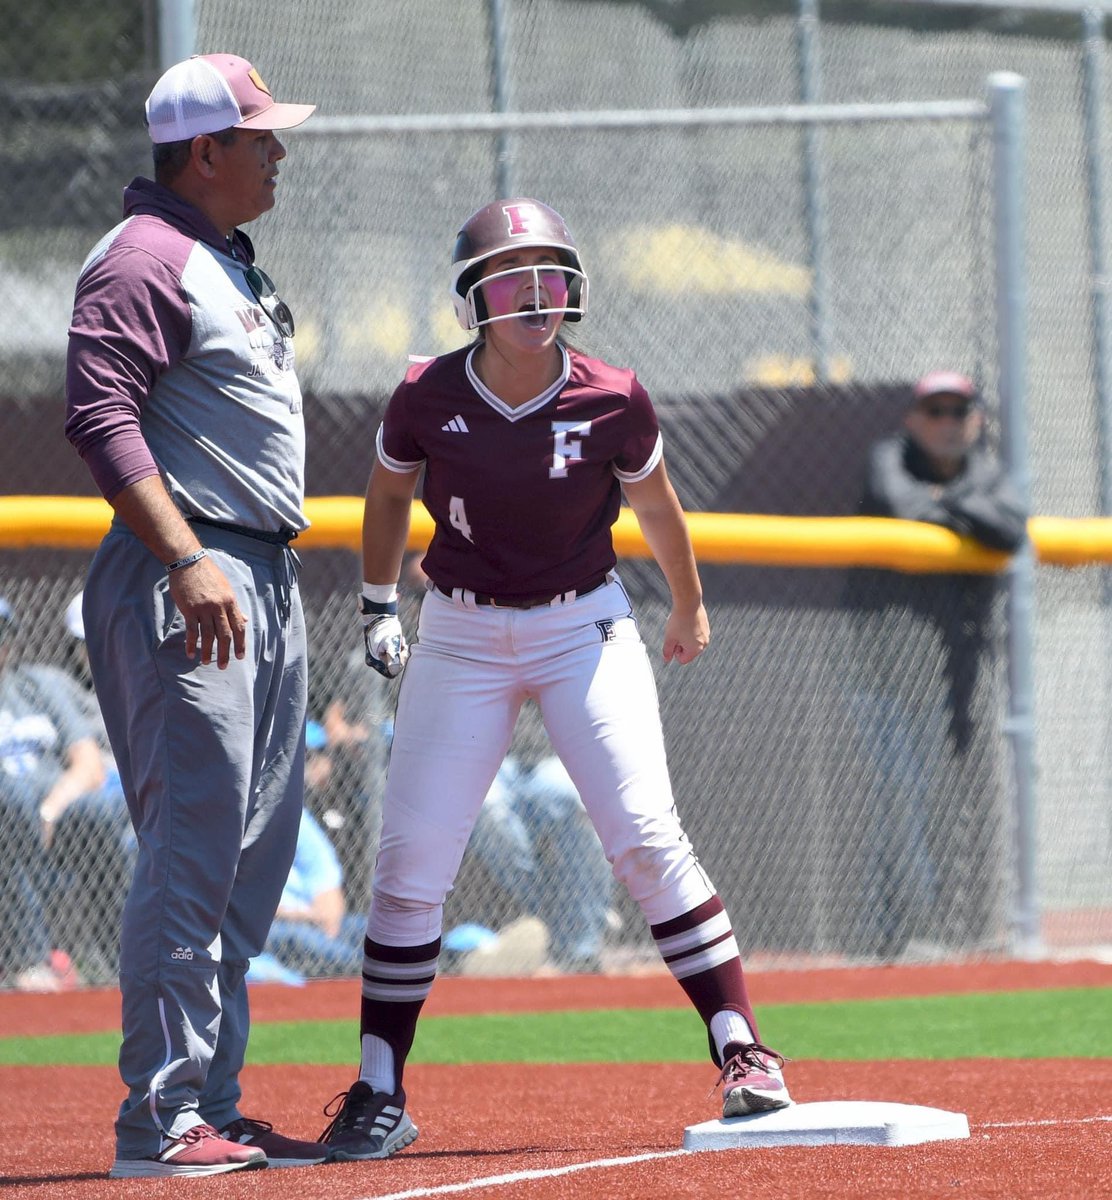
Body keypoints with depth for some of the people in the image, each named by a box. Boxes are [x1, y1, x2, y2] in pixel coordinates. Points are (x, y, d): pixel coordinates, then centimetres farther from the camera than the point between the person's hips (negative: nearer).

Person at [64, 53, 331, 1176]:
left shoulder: (231, 265, 21)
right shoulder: (142, 261, -11)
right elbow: (100, 417, -21)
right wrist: (186, 562, -28)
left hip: (265, 579, 10)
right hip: (185, 581, -10)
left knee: (255, 858, 10)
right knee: (193, 845, -14)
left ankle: (213, 1105, 15)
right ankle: (160, 1120, -14)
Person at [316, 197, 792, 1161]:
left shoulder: (613, 402, -13)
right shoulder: (428, 399, -12)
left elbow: (654, 504, 7)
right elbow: (389, 491, 10)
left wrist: (689, 610, 19)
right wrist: (378, 605, 10)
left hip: (585, 626, -1)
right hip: (460, 636, 1)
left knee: (647, 837, -15)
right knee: (411, 862, -4)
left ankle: (741, 1051, -8)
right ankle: (380, 1097, 4)